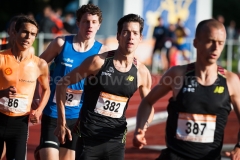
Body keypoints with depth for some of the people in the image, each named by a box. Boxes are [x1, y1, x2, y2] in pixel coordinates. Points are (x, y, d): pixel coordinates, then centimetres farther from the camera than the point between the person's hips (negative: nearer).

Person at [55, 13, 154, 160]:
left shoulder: (142, 73, 0)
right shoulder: (98, 62, -10)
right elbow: (62, 84, -2)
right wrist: (62, 124, -3)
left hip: (116, 141, 3)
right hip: (89, 138, -3)